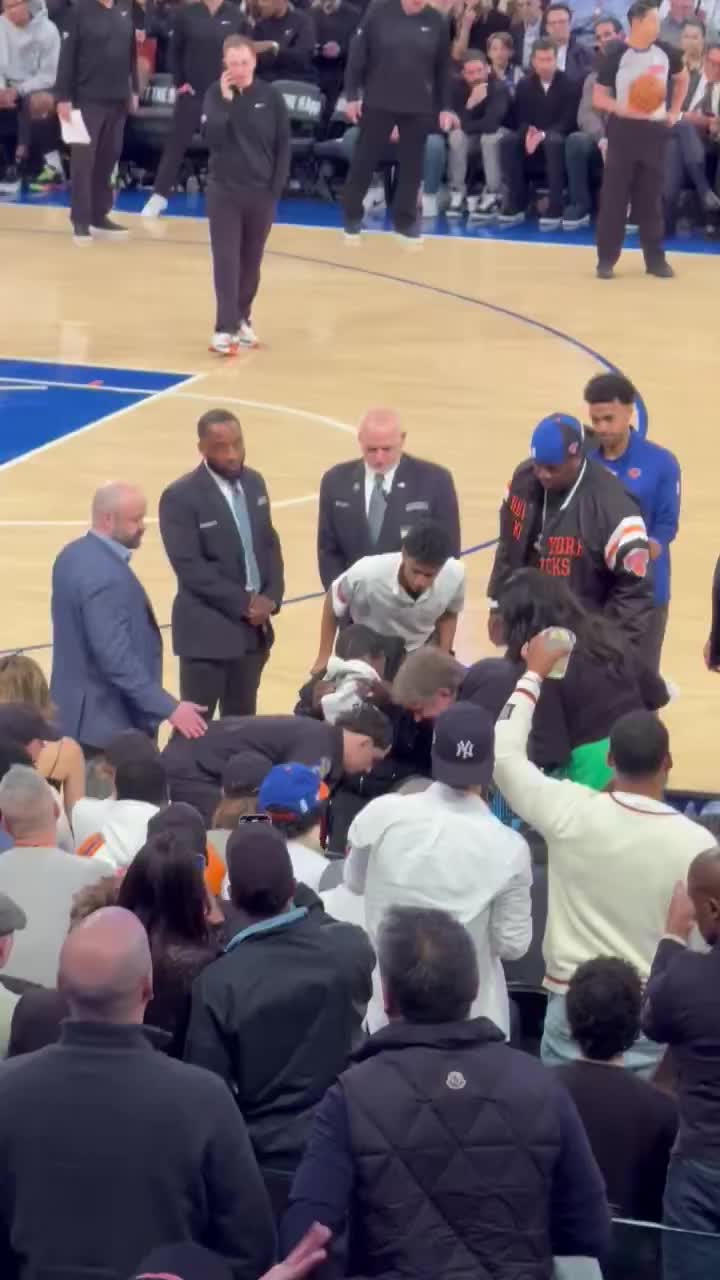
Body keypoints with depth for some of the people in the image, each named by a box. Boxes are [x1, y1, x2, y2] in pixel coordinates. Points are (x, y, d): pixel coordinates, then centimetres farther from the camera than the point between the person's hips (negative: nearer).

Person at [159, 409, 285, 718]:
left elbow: (270, 545, 13)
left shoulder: (254, 482, 8)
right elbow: (190, 567, -18)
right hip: (207, 631, -6)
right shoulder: (180, 497, -14)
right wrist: (243, 604, -17)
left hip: (254, 627, 6)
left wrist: (271, 597, -4)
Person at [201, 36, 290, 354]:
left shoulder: (271, 96, -3)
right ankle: (225, 328, -9)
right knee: (226, 260, -6)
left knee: (251, 261, 11)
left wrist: (276, 188, -2)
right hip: (224, 190, -1)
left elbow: (283, 146, 3)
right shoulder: (216, 94, -5)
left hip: (261, 193, 2)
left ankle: (242, 319, 26)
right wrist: (225, 100, -22)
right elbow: (212, 138, -17)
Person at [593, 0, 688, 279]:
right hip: (624, 131, -3)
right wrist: (619, 108, -25)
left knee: (651, 198, 8)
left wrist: (675, 111, 13)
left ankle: (655, 259, 14)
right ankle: (606, 259, 4)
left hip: (655, 131, 3)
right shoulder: (616, 56, -10)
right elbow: (597, 98, -7)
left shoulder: (665, 53, 1)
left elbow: (682, 79, 22)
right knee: (614, 197, -2)